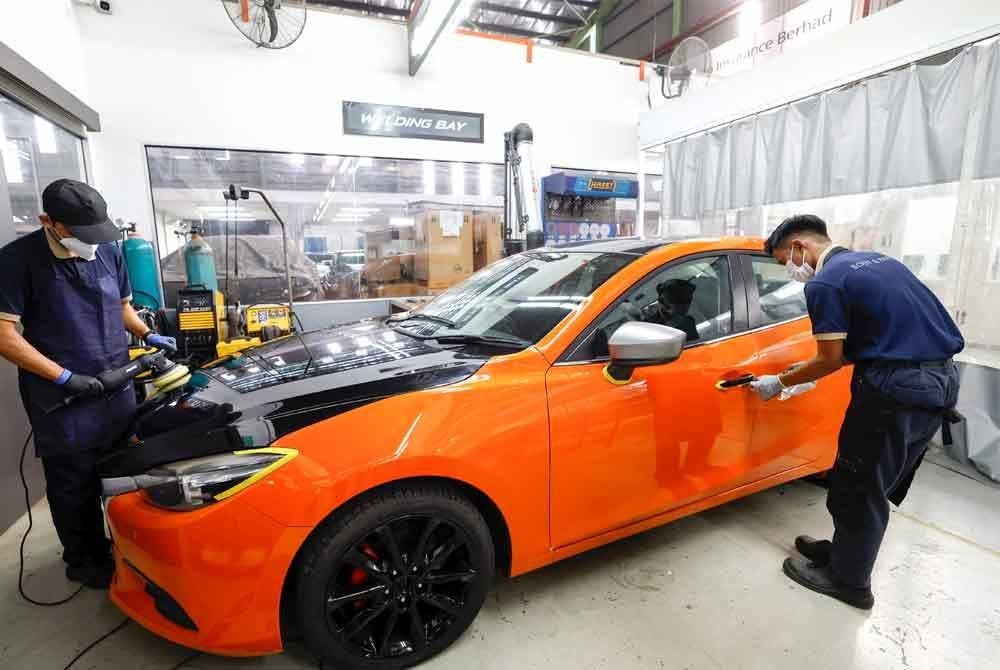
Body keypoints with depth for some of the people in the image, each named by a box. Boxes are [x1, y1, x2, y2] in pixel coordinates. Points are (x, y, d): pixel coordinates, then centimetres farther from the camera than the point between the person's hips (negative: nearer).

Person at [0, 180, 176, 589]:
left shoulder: (108, 251, 4)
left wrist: (147, 335, 3)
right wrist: (65, 377, -20)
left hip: (118, 389, 5)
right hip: (62, 401, -5)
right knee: (74, 485, 10)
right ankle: (83, 561, 30)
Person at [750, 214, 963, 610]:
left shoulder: (824, 283, -12)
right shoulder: (876, 261, 16)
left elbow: (830, 359, -8)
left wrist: (780, 382, 6)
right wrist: (813, 369, 23)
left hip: (897, 387, -9)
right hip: (941, 378, 9)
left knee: (856, 488, 8)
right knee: (873, 484, 21)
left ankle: (848, 580, 24)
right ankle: (845, 550, 37)